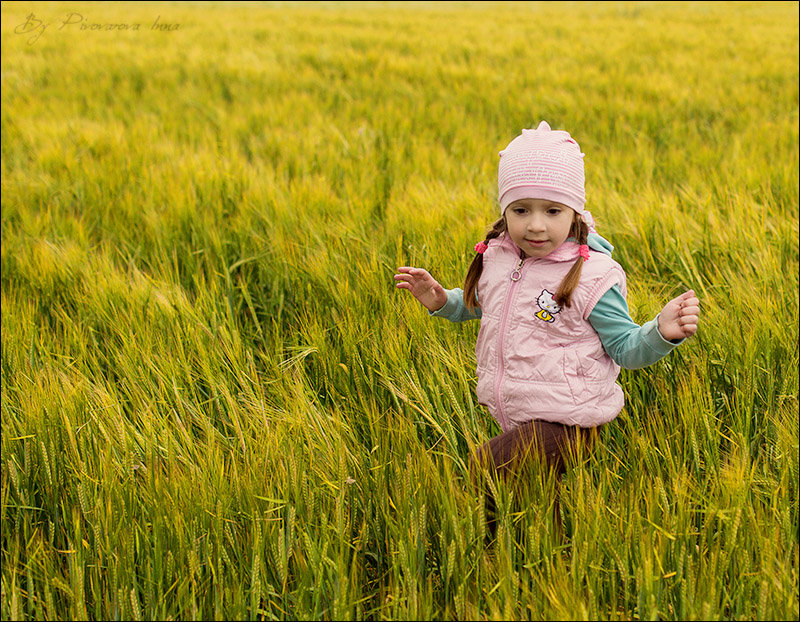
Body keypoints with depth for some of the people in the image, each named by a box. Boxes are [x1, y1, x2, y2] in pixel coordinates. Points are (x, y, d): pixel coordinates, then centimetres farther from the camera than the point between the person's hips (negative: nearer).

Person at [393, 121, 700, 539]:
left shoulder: (590, 276, -17)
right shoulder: (496, 258, 1)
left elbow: (625, 347, -12)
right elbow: (477, 304, 22)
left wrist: (661, 332, -31)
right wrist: (441, 301, 4)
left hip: (565, 421, -6)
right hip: (512, 417, 7)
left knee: (484, 471, -14)